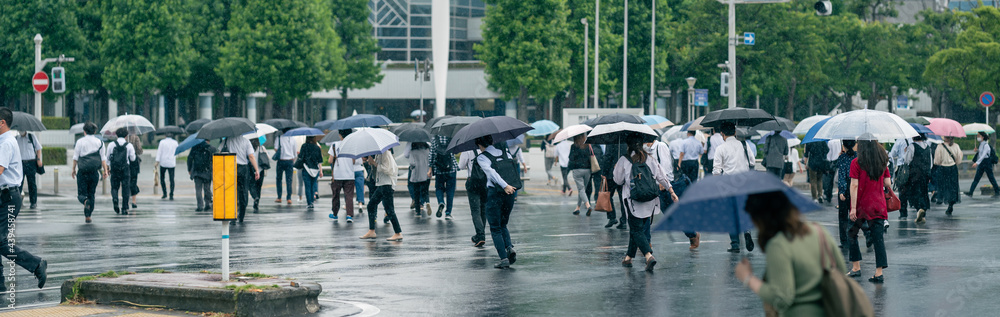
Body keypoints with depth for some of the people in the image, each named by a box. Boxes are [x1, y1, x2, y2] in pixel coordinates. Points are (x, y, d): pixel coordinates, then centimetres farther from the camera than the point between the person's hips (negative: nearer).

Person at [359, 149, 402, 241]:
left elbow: (386, 169, -19)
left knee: (389, 209, -10)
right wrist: (369, 160, 5)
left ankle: (398, 234, -7)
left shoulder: (385, 153, -13)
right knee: (371, 205, 12)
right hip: (380, 184, 10)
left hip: (387, 184, -10)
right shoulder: (378, 154, 15)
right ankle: (371, 232, 18)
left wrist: (374, 163, -15)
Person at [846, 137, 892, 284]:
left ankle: (856, 267, 18)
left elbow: (854, 185, -13)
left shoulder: (856, 163, -9)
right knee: (878, 238, 2)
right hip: (878, 205, 3)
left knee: (852, 234, 17)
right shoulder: (883, 162, 3)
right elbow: (887, 183, 4)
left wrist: (853, 208, -14)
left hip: (861, 205, -3)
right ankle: (879, 273, -5)